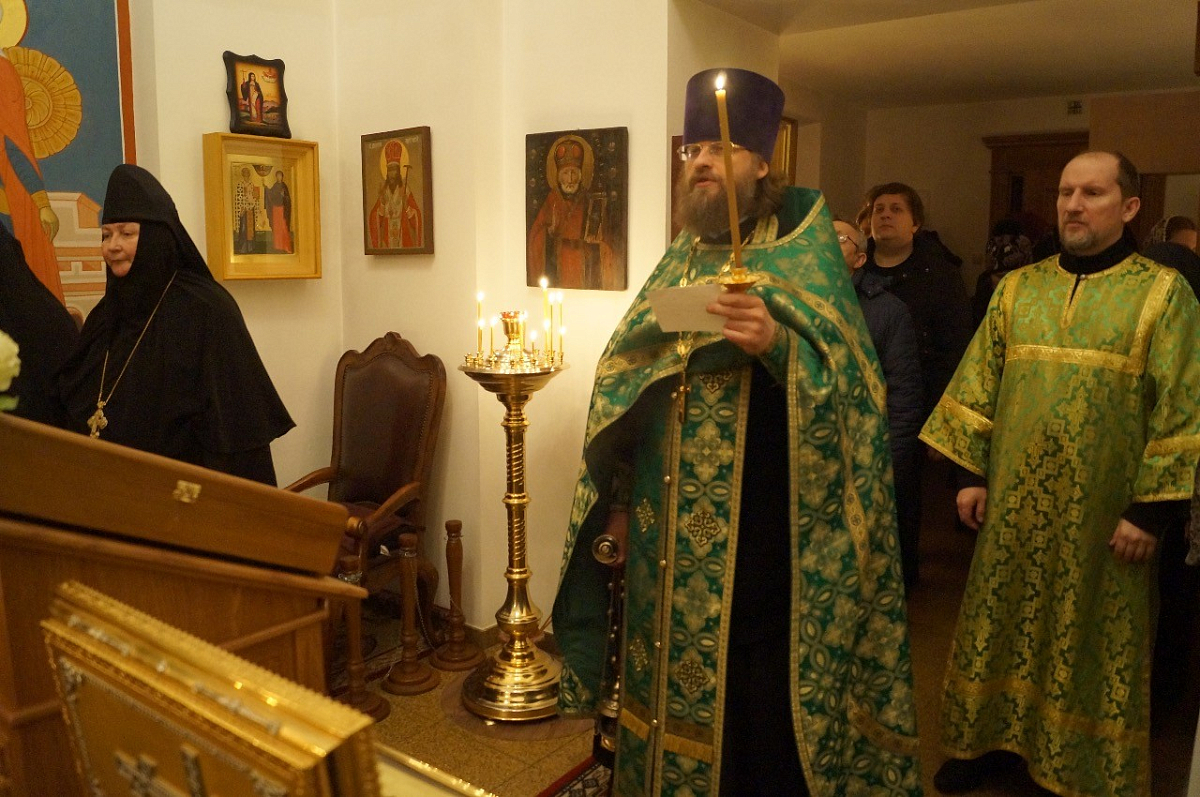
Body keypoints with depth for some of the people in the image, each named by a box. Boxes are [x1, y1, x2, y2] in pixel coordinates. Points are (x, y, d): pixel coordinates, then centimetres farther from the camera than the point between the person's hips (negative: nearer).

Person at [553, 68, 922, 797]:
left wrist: (776, 342, -32)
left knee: (757, 684, 5)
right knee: (676, 672, 16)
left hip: (760, 524, -5)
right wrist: (619, 501, 9)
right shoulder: (678, 262, 13)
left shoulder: (802, 252, -3)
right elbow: (625, 384, 13)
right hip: (669, 526, 5)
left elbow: (849, 381, -13)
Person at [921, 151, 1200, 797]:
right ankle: (990, 739, 32)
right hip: (1014, 503, 3)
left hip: (1103, 514, -3)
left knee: (1094, 642, 10)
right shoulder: (1016, 288, 6)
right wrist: (971, 473, 2)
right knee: (1002, 626, 14)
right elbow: (979, 385, 6)